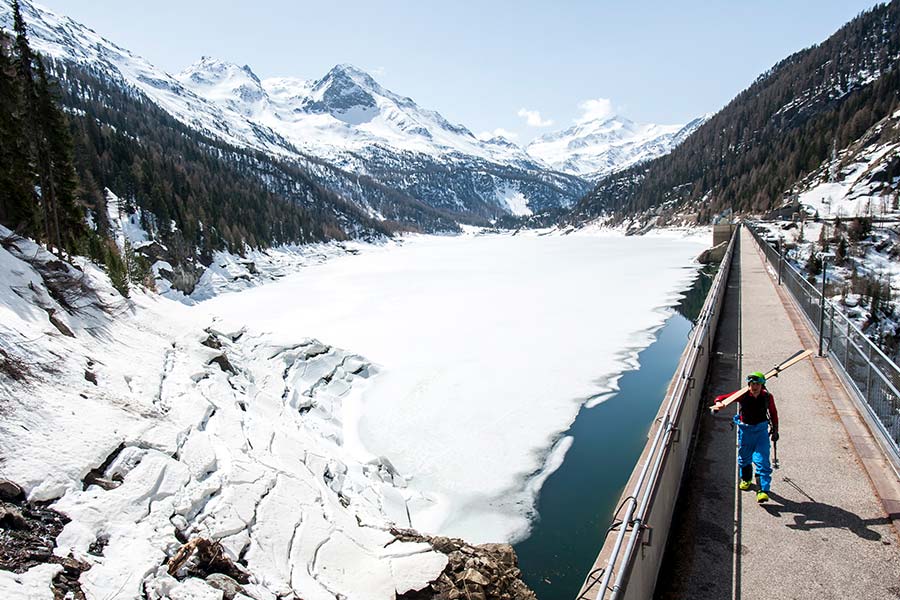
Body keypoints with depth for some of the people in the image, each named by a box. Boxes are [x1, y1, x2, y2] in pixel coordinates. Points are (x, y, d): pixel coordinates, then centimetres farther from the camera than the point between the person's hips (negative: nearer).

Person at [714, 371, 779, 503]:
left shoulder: (767, 397, -9)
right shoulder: (743, 395, -13)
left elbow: (773, 413, 8)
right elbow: (721, 398, -10)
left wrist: (775, 430, 11)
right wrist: (719, 403, -33)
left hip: (761, 429, -1)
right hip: (745, 429, 1)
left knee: (762, 460, -10)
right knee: (744, 457, 16)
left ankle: (763, 491, -7)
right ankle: (746, 479, 42)